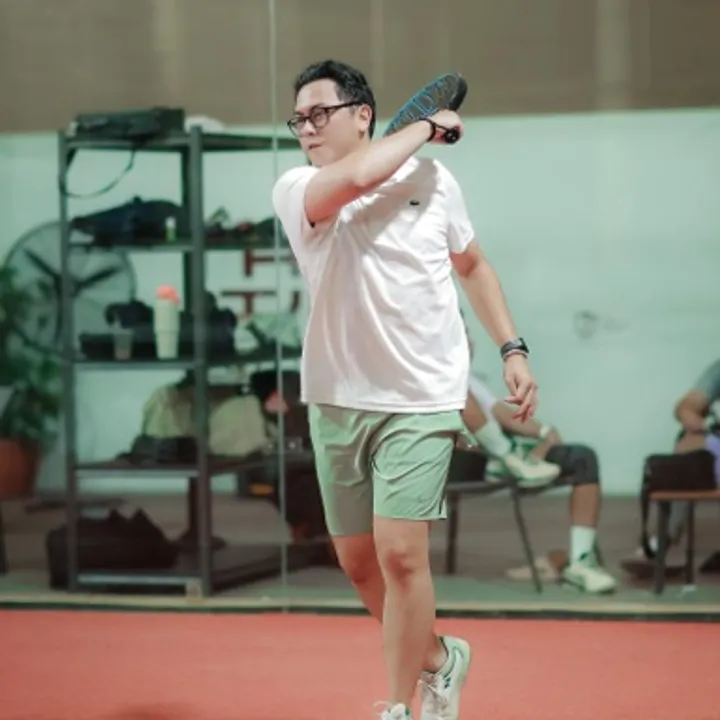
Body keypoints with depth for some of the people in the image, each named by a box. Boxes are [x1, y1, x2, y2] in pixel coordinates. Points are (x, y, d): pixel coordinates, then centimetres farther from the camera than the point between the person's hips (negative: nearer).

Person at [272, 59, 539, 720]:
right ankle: (439, 658, 35)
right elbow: (358, 176, -27)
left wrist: (512, 350, 10)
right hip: (338, 400, 2)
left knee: (400, 554, -13)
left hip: (421, 401, -2)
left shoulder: (434, 180, 2)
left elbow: (472, 265, 17)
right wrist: (426, 126, -13)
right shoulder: (296, 191, -5)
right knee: (358, 561, 9)